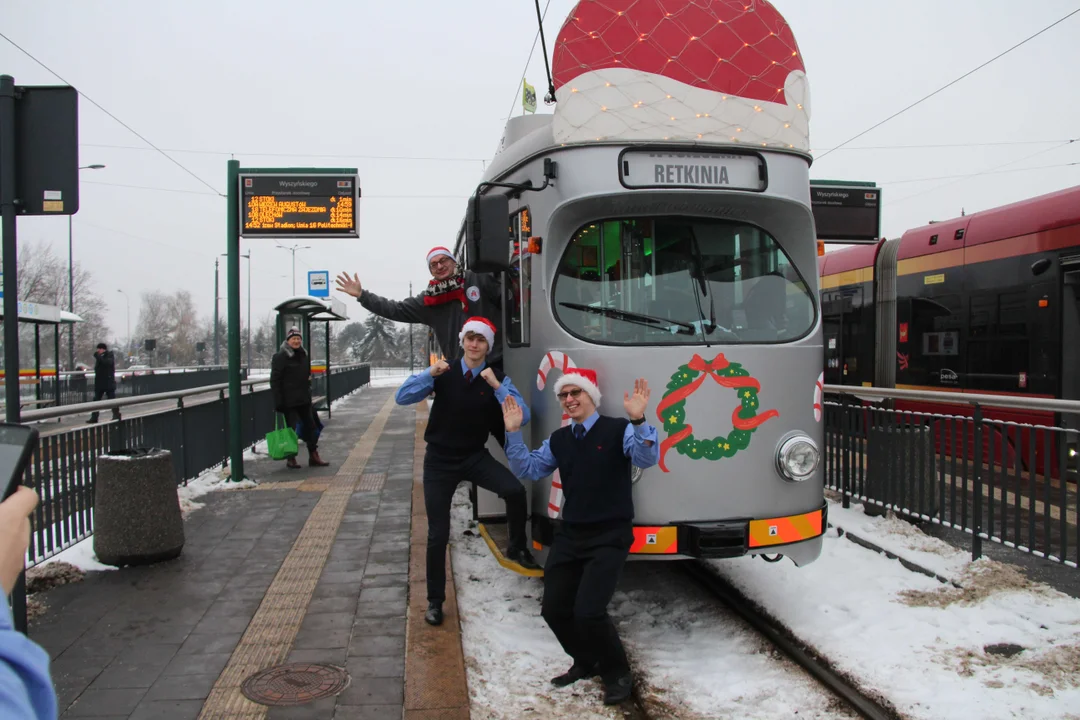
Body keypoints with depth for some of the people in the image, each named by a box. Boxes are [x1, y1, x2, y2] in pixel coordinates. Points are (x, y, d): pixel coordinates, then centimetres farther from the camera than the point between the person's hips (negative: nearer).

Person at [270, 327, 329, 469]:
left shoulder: (304, 355, 11)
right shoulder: (280, 357, -9)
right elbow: (275, 380, -12)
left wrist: (308, 394, 14)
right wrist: (278, 402, -17)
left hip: (304, 399, 7)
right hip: (289, 401, -6)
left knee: (311, 426, 8)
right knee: (292, 428, 0)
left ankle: (313, 456, 17)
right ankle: (291, 459, 12)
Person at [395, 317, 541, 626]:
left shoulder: (498, 379, -5)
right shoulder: (443, 373, -4)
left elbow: (523, 417, -17)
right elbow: (402, 397, -11)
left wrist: (497, 387, -27)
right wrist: (429, 374, -24)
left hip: (476, 457, 0)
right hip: (440, 460, 0)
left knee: (515, 491, -27)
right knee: (438, 535, 0)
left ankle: (517, 548, 0)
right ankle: (435, 601, 20)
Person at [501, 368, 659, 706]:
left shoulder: (618, 430, -8)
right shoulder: (558, 440, 9)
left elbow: (647, 459, -23)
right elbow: (527, 469, 11)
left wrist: (638, 421, -40)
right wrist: (513, 433, -2)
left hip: (609, 537, -6)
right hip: (569, 535, 6)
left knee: (588, 611, -15)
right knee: (553, 609, 7)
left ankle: (618, 673, 13)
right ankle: (586, 661, 35)